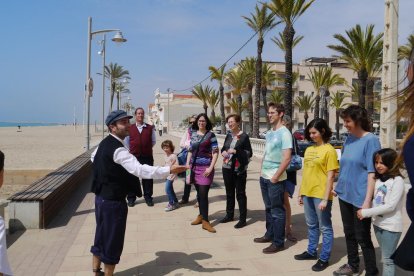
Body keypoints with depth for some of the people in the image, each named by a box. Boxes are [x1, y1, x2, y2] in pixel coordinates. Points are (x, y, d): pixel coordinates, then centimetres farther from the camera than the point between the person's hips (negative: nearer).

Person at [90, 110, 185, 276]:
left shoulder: (105, 143, 7)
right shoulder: (118, 149, -25)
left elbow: (93, 157, 29)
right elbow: (139, 169, -37)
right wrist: (168, 170, -40)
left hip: (102, 197, 10)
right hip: (113, 201, -10)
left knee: (101, 237, 22)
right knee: (112, 241, 5)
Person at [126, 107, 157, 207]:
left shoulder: (150, 128, 4)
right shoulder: (130, 128, 3)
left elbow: (153, 141, 12)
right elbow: (127, 142, 12)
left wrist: (146, 148, 5)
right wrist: (133, 149, 7)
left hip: (147, 156, 0)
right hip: (134, 156, 0)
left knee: (147, 177, 7)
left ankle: (148, 197, 20)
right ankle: (131, 198, 17)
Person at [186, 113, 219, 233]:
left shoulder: (211, 135, -4)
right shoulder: (194, 135, 10)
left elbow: (215, 152, -7)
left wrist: (211, 167, -14)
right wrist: (187, 163, 7)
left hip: (205, 168, -4)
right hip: (194, 167, 5)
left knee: (203, 194, -7)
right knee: (199, 193, 12)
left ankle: (205, 221, -1)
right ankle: (201, 215, 26)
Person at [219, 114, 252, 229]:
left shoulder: (244, 136, -9)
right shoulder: (228, 136, 10)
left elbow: (249, 153, -10)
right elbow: (223, 148, 22)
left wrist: (235, 151, -21)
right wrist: (223, 152, -1)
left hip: (239, 170, -6)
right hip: (227, 168, 6)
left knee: (240, 194, 1)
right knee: (229, 193, 17)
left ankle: (242, 219, 10)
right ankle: (229, 215, 31)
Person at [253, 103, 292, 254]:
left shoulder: (284, 133, -14)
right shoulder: (269, 133, 11)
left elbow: (286, 158, -19)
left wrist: (275, 176, -18)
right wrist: (262, 170, 12)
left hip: (275, 179, -8)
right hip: (264, 177, 8)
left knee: (277, 211, 1)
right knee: (268, 208, 18)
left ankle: (279, 242, 10)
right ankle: (269, 234, 31)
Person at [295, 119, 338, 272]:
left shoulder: (329, 150, -10)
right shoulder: (309, 149, 11)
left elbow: (330, 176, -13)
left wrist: (325, 198, -16)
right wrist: (301, 193, 14)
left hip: (321, 195, -7)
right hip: (308, 193, 7)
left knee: (325, 227, 6)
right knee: (311, 225, 19)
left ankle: (324, 258, 16)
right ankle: (311, 252, 33)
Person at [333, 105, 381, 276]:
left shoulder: (370, 140, -14)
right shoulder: (349, 139, 6)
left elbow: (372, 172, -17)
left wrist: (367, 201, -21)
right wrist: (338, 187, 16)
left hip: (360, 197, -7)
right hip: (345, 195, 7)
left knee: (362, 237, 4)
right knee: (349, 233, 18)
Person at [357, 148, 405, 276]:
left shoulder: (397, 181, -14)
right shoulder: (378, 180, 6)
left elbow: (391, 206, -20)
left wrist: (366, 212, -18)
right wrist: (366, 213, -6)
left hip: (391, 226, -6)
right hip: (378, 223, 6)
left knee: (388, 259, 4)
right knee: (385, 257, 19)